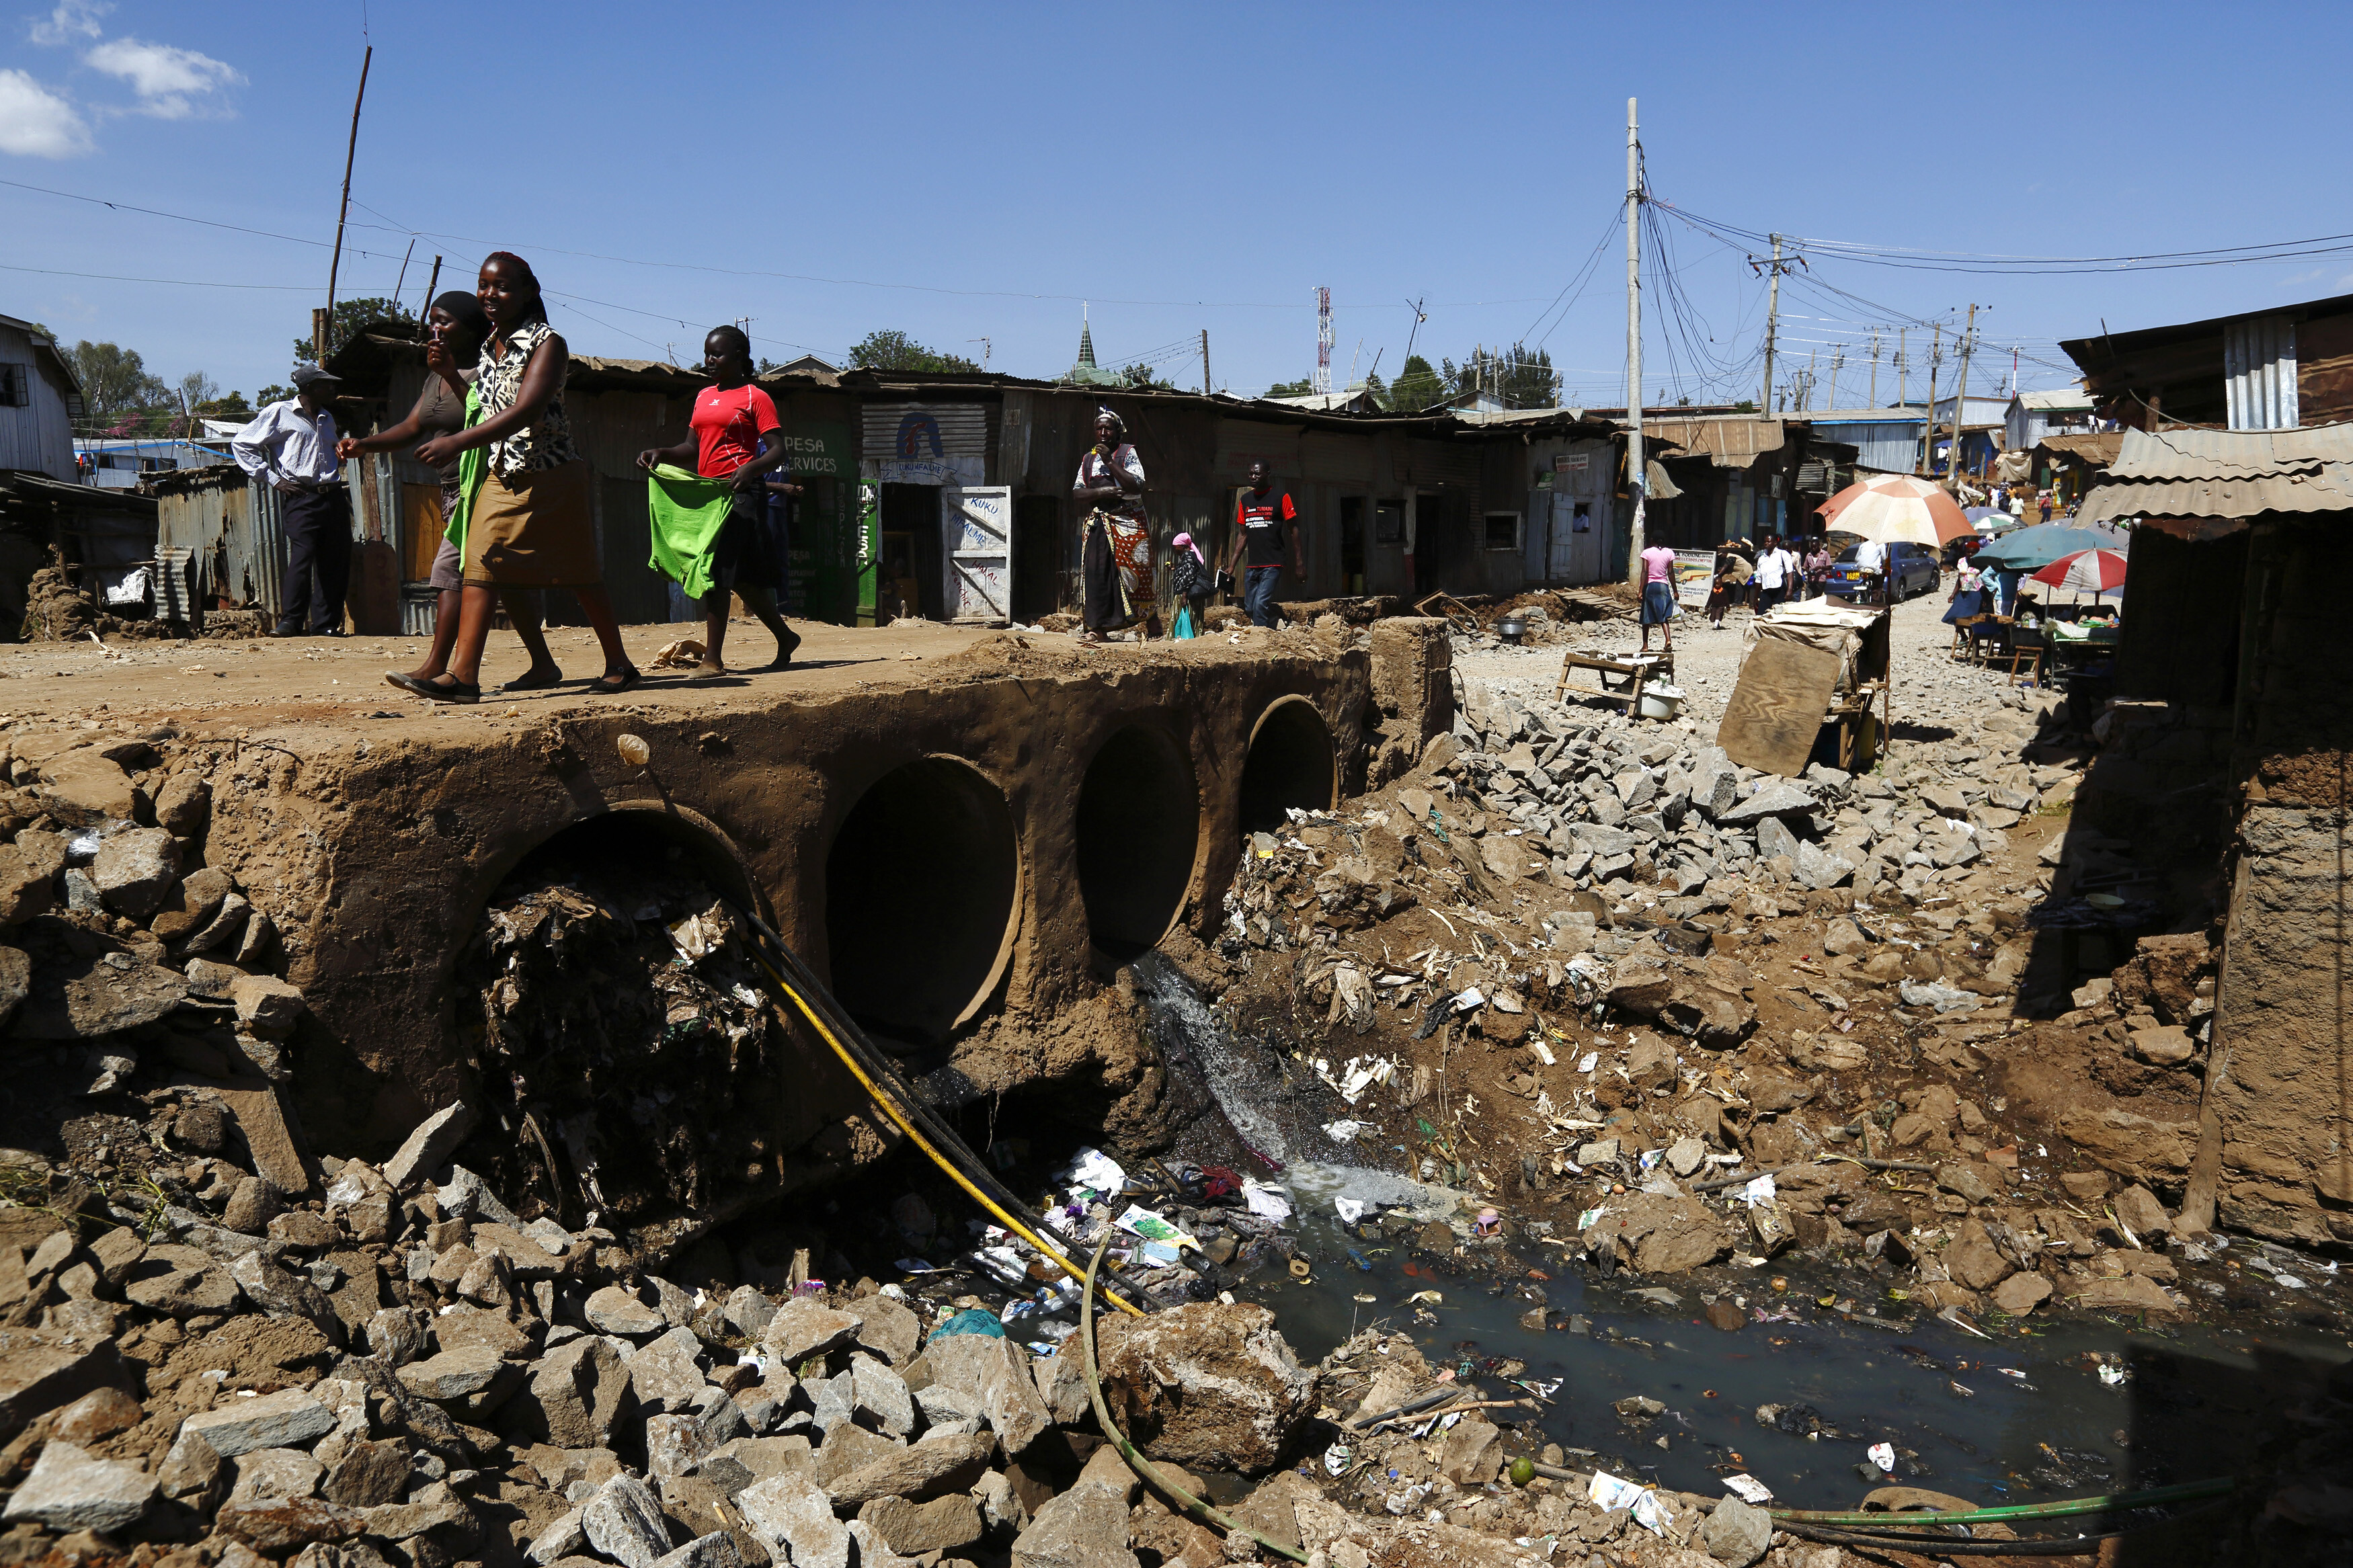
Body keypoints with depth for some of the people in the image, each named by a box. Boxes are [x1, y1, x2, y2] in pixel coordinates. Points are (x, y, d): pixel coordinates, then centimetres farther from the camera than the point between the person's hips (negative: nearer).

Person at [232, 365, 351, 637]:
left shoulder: (327, 419, 23)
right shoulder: (279, 413, 3)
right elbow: (241, 444, 2)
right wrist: (273, 479, -4)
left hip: (334, 498, 6)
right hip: (301, 499, -6)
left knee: (336, 561, 0)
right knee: (302, 556, -16)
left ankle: (326, 624, 6)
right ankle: (291, 621, -9)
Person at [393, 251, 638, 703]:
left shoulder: (547, 344, -11)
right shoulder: (489, 347, 11)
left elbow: (525, 412, -25)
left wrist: (457, 442, -31)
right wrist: (450, 374, 7)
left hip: (551, 478, -6)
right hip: (500, 478, 6)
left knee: (581, 576, 4)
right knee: (479, 565, -8)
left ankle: (619, 664, 19)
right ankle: (463, 674, -13)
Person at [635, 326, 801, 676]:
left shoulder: (756, 398, -2)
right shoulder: (704, 397, 20)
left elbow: (779, 451, -9)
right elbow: (694, 448, 23)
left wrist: (750, 469, -28)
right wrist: (661, 454, 4)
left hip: (740, 494, -8)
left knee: (716, 572, -14)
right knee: (740, 577, 9)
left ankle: (713, 659, -11)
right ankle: (785, 637, 26)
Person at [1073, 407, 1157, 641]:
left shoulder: (1128, 453, 1)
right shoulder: (1088, 459, 15)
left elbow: (1136, 486, -14)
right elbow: (1077, 491, 8)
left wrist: (1109, 461, -14)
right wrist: (1100, 493, -11)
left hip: (1128, 524, -4)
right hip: (1097, 524, 4)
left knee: (1134, 574, -5)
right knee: (1096, 573, -5)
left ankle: (1153, 625, 4)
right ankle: (1096, 627, -4)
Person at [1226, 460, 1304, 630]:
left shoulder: (1281, 496, -2)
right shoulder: (1245, 500, 14)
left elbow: (1293, 531, -2)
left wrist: (1299, 565, -8)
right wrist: (1232, 566, 10)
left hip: (1272, 564, -6)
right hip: (1251, 566, 6)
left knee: (1261, 605, -19)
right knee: (1250, 608, 5)